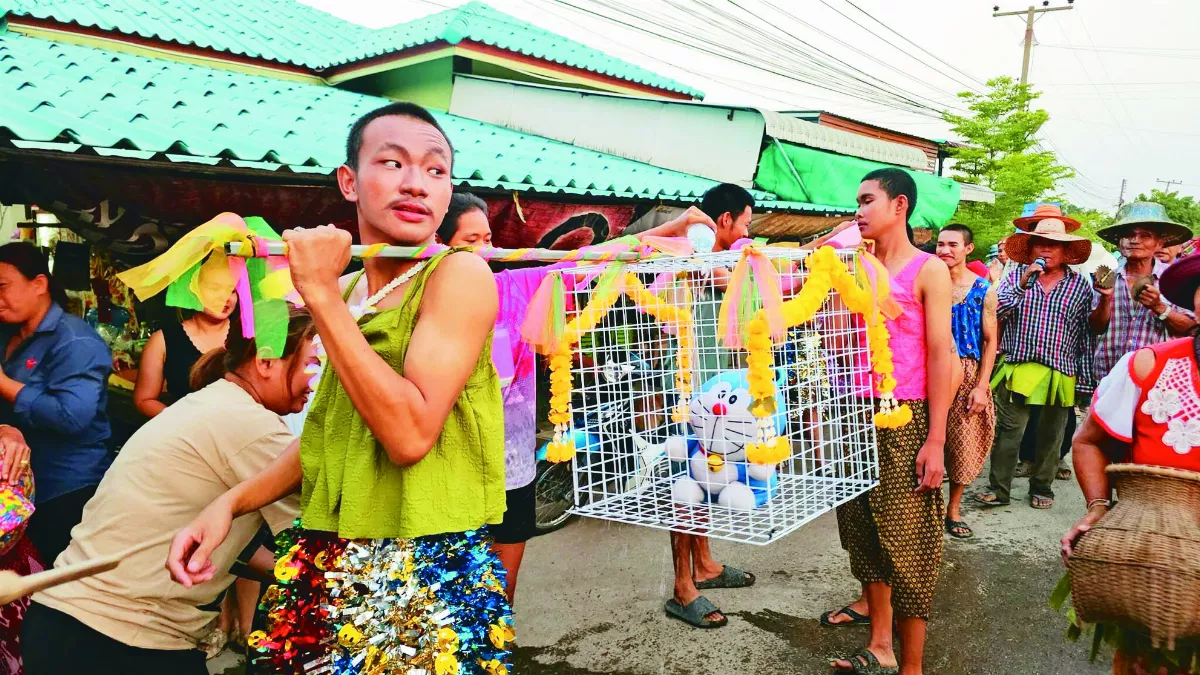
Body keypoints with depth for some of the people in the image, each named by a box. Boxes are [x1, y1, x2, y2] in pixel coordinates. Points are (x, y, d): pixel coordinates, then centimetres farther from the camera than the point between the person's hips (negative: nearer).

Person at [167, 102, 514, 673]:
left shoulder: (460, 274, -14)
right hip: (321, 568, 6)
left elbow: (410, 435, -24)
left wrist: (321, 294, -20)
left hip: (427, 575, -6)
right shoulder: (342, 291, 6)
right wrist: (231, 502, 3)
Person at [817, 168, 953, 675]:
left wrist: (935, 440, -13)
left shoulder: (928, 270, -3)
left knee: (907, 542, -1)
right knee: (864, 532, 10)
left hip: (906, 420, -5)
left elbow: (940, 355, -8)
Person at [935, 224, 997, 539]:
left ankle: (954, 509, 21)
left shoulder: (983, 290, 1)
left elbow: (990, 341, 1)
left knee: (963, 442, 5)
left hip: (968, 374, 0)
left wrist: (981, 386, -7)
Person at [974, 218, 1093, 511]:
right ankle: (999, 488, 7)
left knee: (1051, 436, 11)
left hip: (1060, 374, 1)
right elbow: (996, 311, -7)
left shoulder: (1080, 284, 7)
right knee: (1008, 431, -1)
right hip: (1017, 370, -1)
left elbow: (1085, 333, 7)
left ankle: (1042, 488, 25)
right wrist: (1023, 284, -18)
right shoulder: (1016, 275, 5)